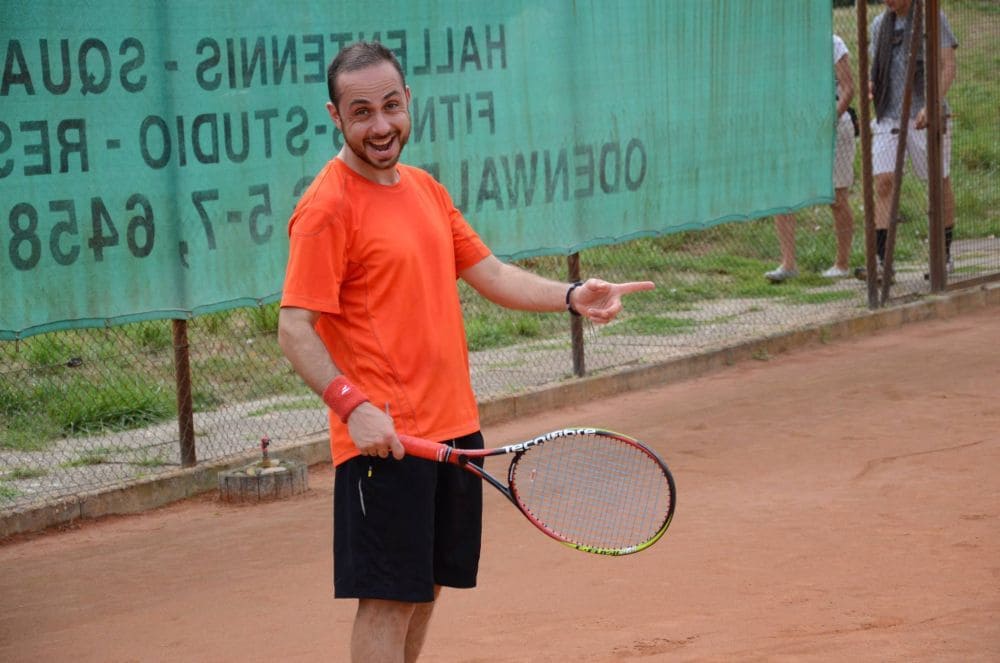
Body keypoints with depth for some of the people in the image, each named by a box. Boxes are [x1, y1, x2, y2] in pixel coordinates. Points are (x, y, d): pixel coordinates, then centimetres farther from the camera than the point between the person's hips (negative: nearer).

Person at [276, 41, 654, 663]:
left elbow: (490, 273, 16)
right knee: (388, 600, -5)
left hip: (454, 430, 8)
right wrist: (353, 405, -28)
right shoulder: (326, 208, -13)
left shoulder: (425, 189, 13)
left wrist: (572, 297, 1)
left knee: (426, 588, 15)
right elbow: (295, 328, -16)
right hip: (385, 438, -8)